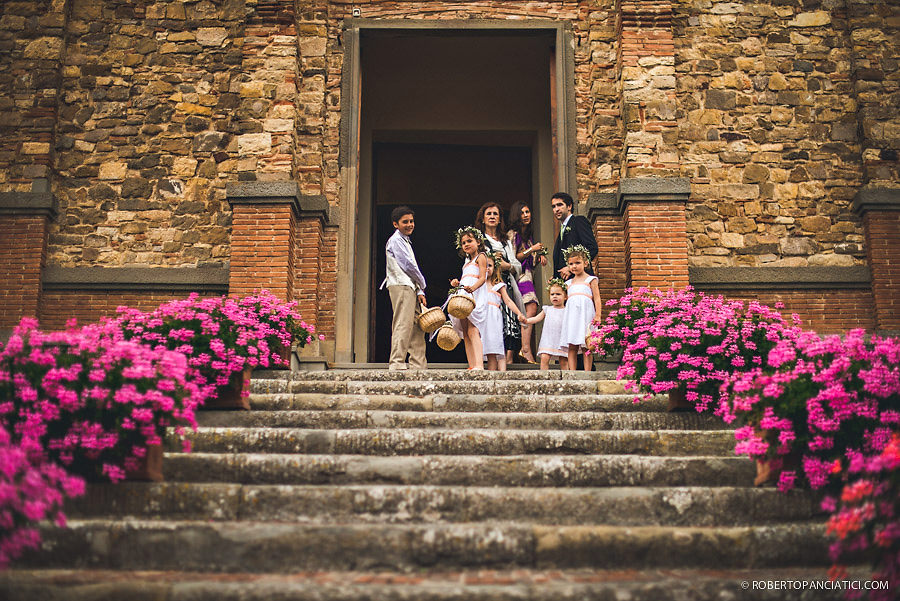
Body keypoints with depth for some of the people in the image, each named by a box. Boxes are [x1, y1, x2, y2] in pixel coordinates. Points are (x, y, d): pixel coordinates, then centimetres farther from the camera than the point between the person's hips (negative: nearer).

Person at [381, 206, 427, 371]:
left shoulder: (405, 241, 26)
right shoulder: (395, 240, -4)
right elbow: (408, 265, -11)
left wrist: (419, 292, 12)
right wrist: (422, 285, 2)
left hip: (410, 288, 10)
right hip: (401, 286, -10)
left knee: (417, 326, 7)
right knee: (403, 325, -13)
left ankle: (418, 365, 9)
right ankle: (397, 362, -14)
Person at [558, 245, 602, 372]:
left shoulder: (590, 280, 7)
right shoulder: (568, 283, 20)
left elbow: (597, 298, 1)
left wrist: (598, 315, -9)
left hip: (586, 313, -4)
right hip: (572, 315, 4)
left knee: (586, 346, -6)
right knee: (572, 346, -2)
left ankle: (587, 373, -6)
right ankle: (572, 372, -3)